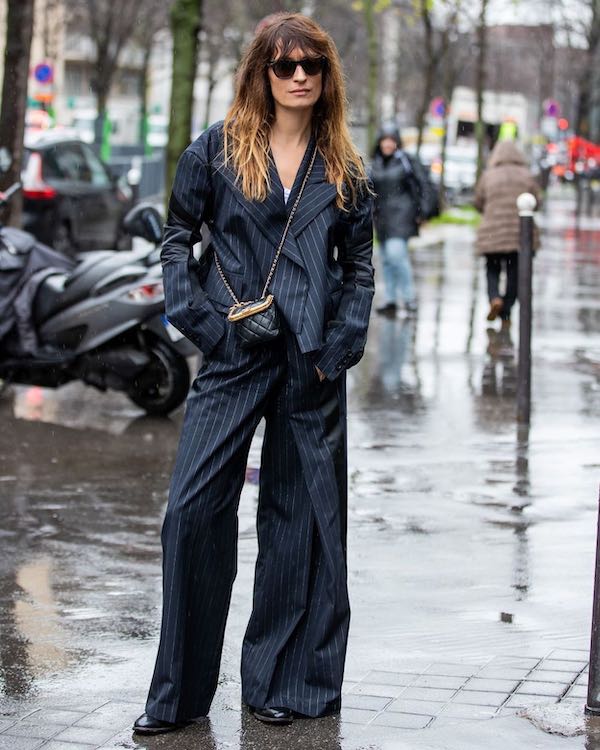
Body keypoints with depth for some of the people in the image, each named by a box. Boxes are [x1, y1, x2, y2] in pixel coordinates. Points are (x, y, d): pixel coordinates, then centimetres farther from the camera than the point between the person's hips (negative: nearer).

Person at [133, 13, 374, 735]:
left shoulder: (341, 167, 9)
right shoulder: (217, 151, 3)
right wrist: (200, 320, -5)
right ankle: (178, 692, 5)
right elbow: (177, 238, 6)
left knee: (301, 516, 5)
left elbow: (359, 264, 11)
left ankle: (283, 682, 18)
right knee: (193, 509, -7)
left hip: (312, 363, 2)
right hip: (234, 353, -2)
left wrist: (339, 346, 0)